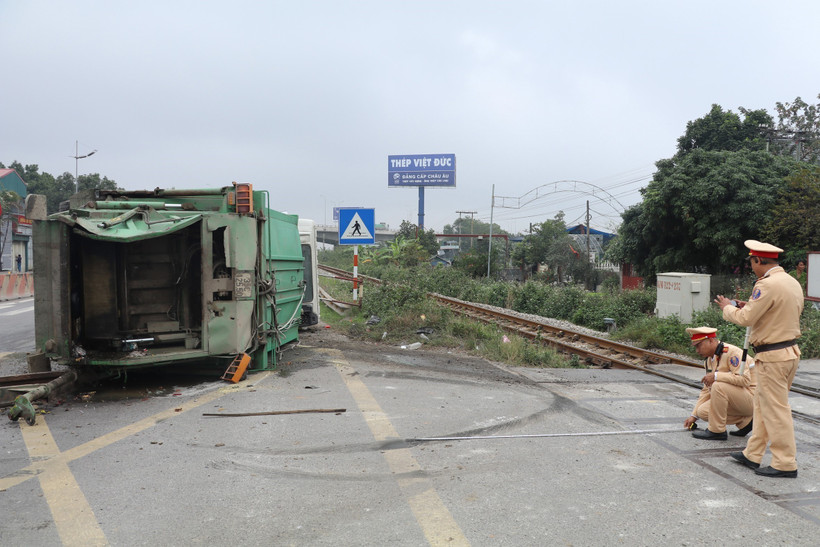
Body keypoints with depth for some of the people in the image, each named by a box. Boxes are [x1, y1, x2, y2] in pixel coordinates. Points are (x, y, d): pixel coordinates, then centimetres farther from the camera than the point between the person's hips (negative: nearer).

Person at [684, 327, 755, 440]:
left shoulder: (732, 352, -18)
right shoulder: (709, 359, 9)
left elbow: (745, 379, -31)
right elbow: (706, 390, 15)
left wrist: (716, 376, -29)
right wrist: (694, 415, 13)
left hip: (750, 398, -9)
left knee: (718, 386, -31)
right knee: (703, 411, -6)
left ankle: (717, 431, -20)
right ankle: (744, 422, 4)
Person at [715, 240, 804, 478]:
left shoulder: (767, 284, -20)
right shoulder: (792, 282, 10)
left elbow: (745, 319, -18)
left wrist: (728, 308, 1)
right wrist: (751, 306, 17)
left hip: (773, 357, -10)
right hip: (791, 351, 10)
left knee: (775, 409, 0)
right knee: (762, 405, 17)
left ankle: (785, 463, 8)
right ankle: (753, 455, 26)